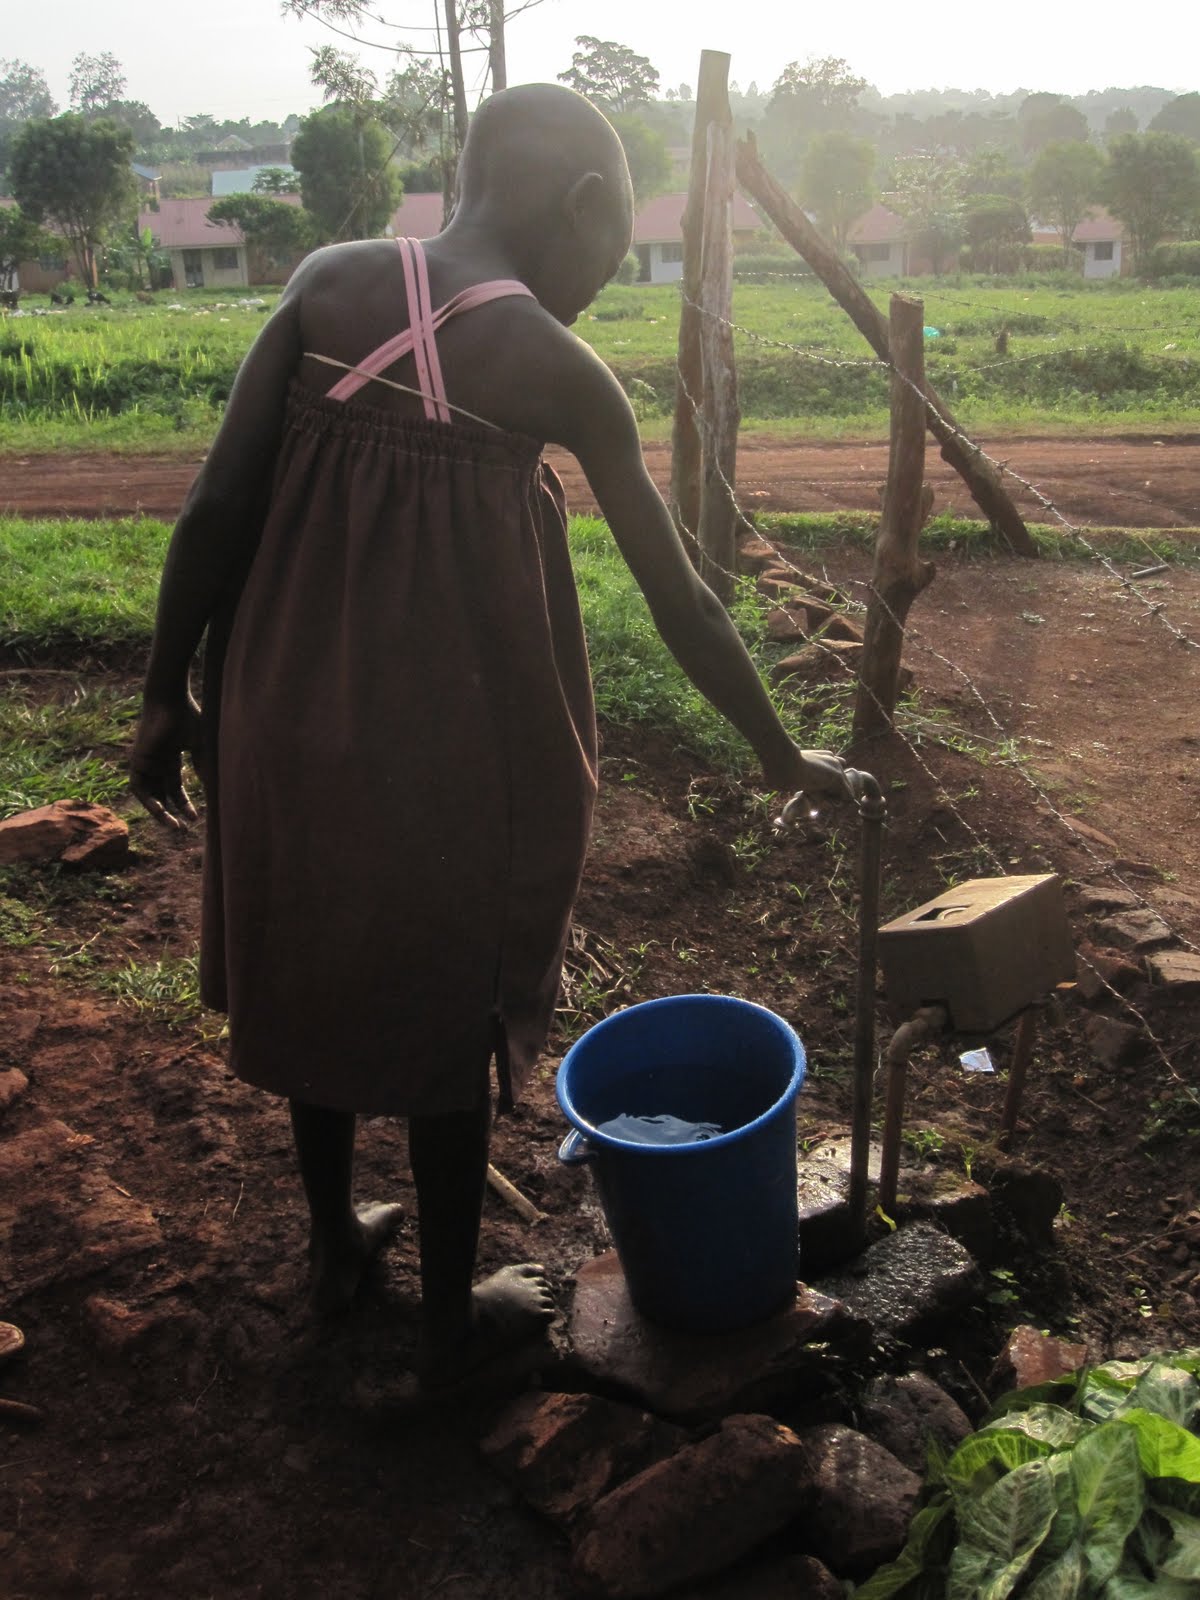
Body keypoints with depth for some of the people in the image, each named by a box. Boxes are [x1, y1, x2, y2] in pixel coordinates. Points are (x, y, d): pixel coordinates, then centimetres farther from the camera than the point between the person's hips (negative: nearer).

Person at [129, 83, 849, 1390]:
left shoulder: (328, 286, -3)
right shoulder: (557, 373, -10)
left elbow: (218, 505, -5)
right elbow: (678, 603, -4)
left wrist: (166, 695, 5)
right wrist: (782, 756, 8)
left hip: (291, 710, 4)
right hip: (450, 740, -4)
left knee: (314, 967, 22)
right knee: (448, 1015, 13)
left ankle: (335, 1244, 44)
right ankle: (450, 1321, 31)